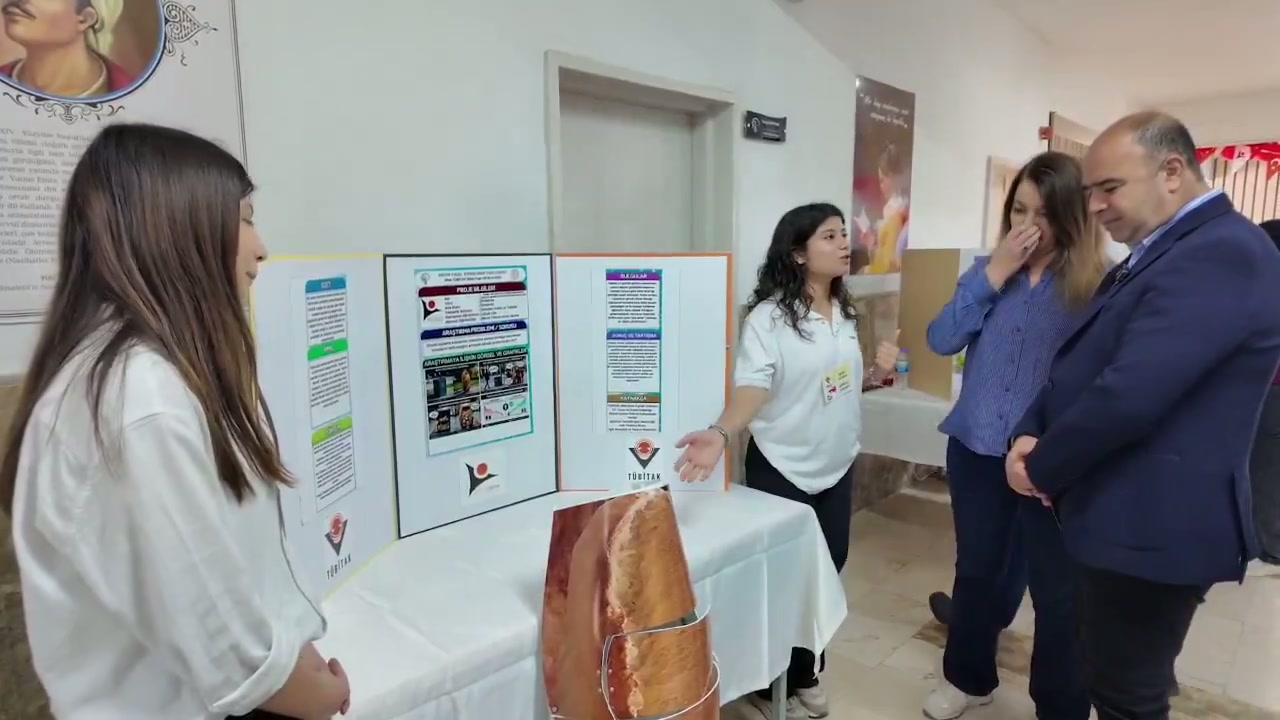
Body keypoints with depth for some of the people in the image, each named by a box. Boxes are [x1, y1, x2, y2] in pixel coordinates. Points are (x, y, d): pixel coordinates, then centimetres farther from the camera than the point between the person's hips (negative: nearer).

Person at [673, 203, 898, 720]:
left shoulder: (844, 313, 5)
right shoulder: (769, 315, -17)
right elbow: (752, 387, -28)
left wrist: (877, 374, -4)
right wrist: (720, 434, -45)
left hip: (837, 468, 7)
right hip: (781, 471, -6)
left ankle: (803, 675, 40)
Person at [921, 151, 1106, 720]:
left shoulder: (1097, 283, -7)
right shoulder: (988, 269, 5)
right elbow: (941, 341, -5)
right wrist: (994, 274, -11)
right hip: (976, 449, 4)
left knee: (1056, 588, 8)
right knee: (978, 568, 18)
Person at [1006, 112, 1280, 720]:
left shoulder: (1221, 253, -21)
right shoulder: (1160, 254, 13)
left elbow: (1127, 395, -29)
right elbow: (1078, 363, 14)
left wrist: (1042, 469, -14)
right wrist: (1030, 434, -4)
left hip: (1152, 525, -10)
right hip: (1127, 515, 10)